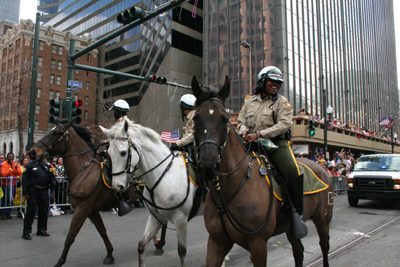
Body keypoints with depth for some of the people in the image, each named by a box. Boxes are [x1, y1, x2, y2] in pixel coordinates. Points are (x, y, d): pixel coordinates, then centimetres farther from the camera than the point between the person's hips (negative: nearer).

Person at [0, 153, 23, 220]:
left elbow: (20, 174, -6)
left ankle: (8, 213, 18)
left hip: (13, 184, 4)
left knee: (10, 199, 8)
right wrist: (11, 168, -22)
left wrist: (16, 167, -20)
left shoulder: (17, 164, 4)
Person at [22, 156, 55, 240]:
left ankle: (41, 230, 22)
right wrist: (25, 192, -10)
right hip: (33, 192, -5)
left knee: (44, 211, 10)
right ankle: (26, 232, 7)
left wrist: (52, 190, 10)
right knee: (30, 211, -2)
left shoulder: (46, 166, 12)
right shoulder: (30, 165, -2)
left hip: (44, 191, 5)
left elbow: (51, 178, 16)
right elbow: (25, 179, -5)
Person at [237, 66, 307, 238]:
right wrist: (244, 131, -7)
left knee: (292, 170, -27)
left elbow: (283, 124, -9)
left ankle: (296, 213, -12)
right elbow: (241, 121, 19)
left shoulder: (282, 102, 6)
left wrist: (259, 134, -20)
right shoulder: (250, 101, 17)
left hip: (276, 143, -3)